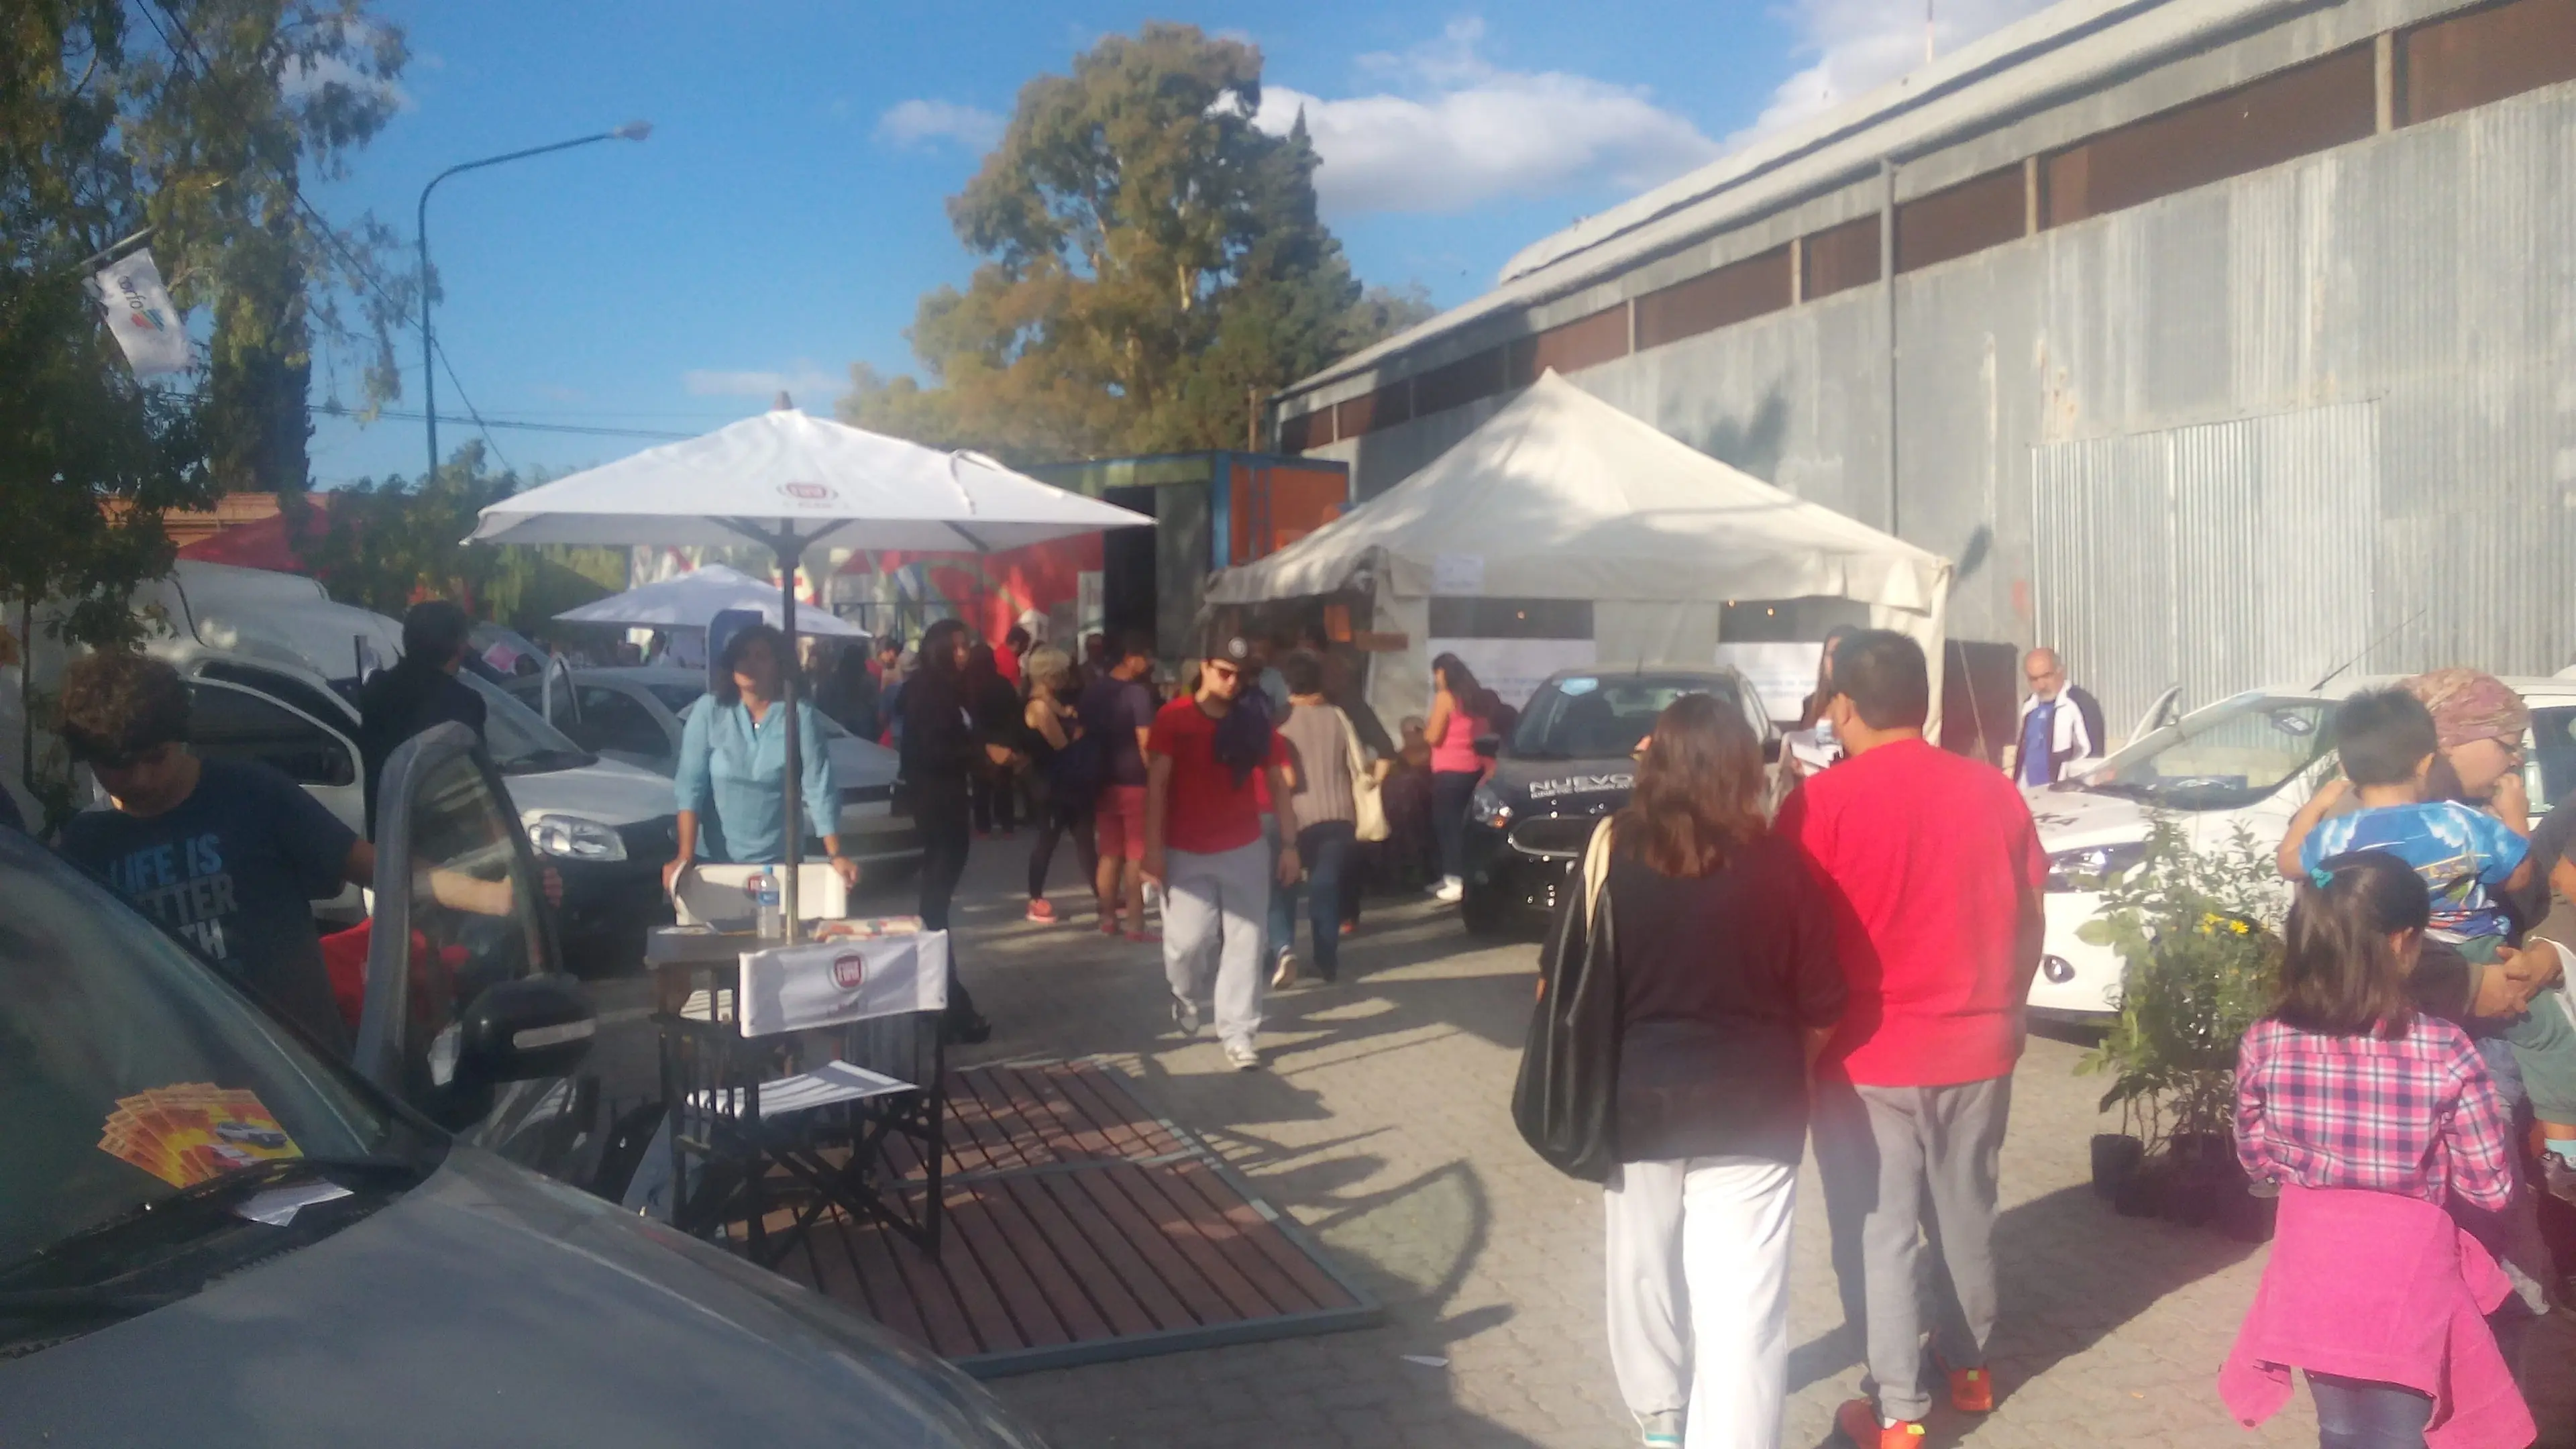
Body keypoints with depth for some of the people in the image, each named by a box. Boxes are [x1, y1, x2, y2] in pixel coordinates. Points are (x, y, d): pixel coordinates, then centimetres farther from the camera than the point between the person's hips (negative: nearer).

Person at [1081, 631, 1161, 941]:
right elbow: (1145, 742, -18)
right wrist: (1155, 777, -9)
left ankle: (1108, 919, 19)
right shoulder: (1138, 692, -14)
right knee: (1136, 857, 0)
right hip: (1134, 782, -6)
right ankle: (1135, 925, 1)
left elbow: (1082, 731, 12)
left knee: (1109, 854, 14)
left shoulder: (1093, 688, 7)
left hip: (1103, 782, 6)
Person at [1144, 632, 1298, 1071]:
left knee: (1244, 941, 1)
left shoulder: (1255, 723, 1)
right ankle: (1185, 993, 27)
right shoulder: (1174, 718, -7)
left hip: (1245, 849, 3)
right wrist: (1154, 846, -14)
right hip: (1186, 853, -2)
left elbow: (1278, 784, 7)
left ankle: (1238, 1034, 9)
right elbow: (1157, 782, -9)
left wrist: (1289, 844, 2)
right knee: (1189, 938, -7)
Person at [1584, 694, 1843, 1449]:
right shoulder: (1781, 866, -11)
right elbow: (1821, 1010, -4)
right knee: (1740, 1296, 2)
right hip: (1751, 1106, -2)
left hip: (1636, 1096, 2)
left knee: (1644, 1269, 21)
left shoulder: (1611, 853, -9)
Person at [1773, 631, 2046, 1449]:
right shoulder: (1994, 791, 1)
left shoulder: (1821, 800, -13)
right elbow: (2029, 922, 8)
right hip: (1977, 1048, 5)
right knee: (1966, 1213, 20)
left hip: (1868, 1055, -4)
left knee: (1878, 1234, 4)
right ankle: (1971, 1368, 35)